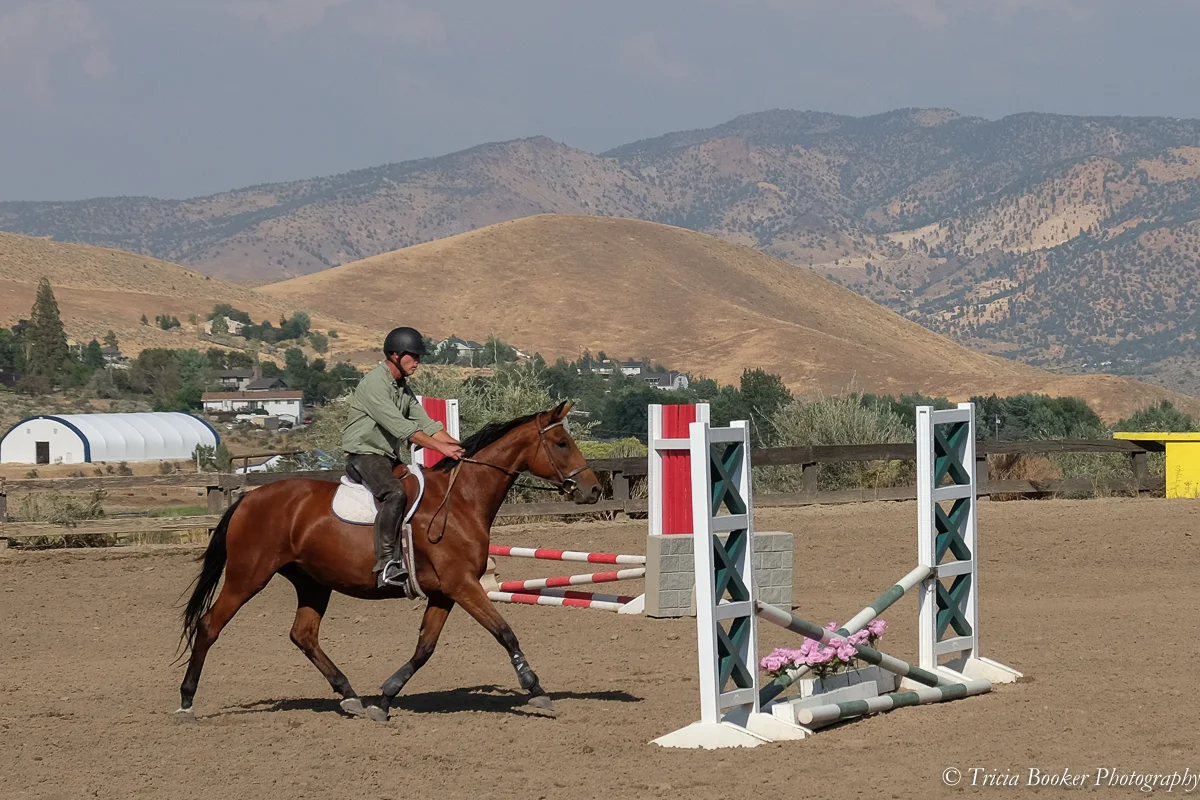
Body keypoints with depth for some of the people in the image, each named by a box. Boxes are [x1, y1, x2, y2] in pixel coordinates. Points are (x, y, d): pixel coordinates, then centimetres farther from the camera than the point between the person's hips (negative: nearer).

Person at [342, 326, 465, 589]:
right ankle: (385, 564, -37)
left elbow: (425, 423, 10)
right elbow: (401, 427, -25)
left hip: (389, 458, 10)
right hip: (364, 455, -10)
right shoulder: (374, 384, -17)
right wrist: (441, 447, -27)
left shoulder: (404, 388, 13)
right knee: (395, 493, -33)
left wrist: (457, 446, -4)